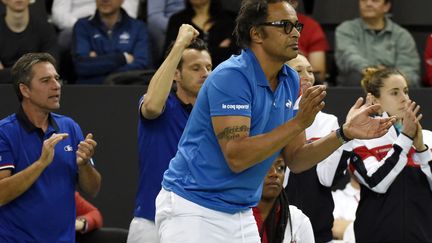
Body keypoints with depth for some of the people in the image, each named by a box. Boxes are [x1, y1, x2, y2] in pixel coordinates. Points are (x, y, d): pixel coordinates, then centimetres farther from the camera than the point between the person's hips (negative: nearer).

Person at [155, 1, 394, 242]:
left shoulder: (291, 81, 6)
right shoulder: (231, 76, -18)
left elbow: (295, 159, 8)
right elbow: (236, 157, -25)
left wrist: (344, 133, -5)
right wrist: (299, 123, -27)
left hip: (241, 214, 7)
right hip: (192, 208, -7)